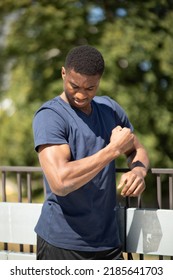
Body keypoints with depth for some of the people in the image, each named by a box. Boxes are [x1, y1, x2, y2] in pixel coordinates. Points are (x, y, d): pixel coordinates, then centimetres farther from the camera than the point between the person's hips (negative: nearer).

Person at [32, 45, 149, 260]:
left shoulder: (110, 109, 7)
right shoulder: (49, 116, -13)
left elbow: (138, 150, 19)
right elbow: (60, 182, -26)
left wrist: (138, 171, -6)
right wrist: (114, 148, -18)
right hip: (62, 244, -5)